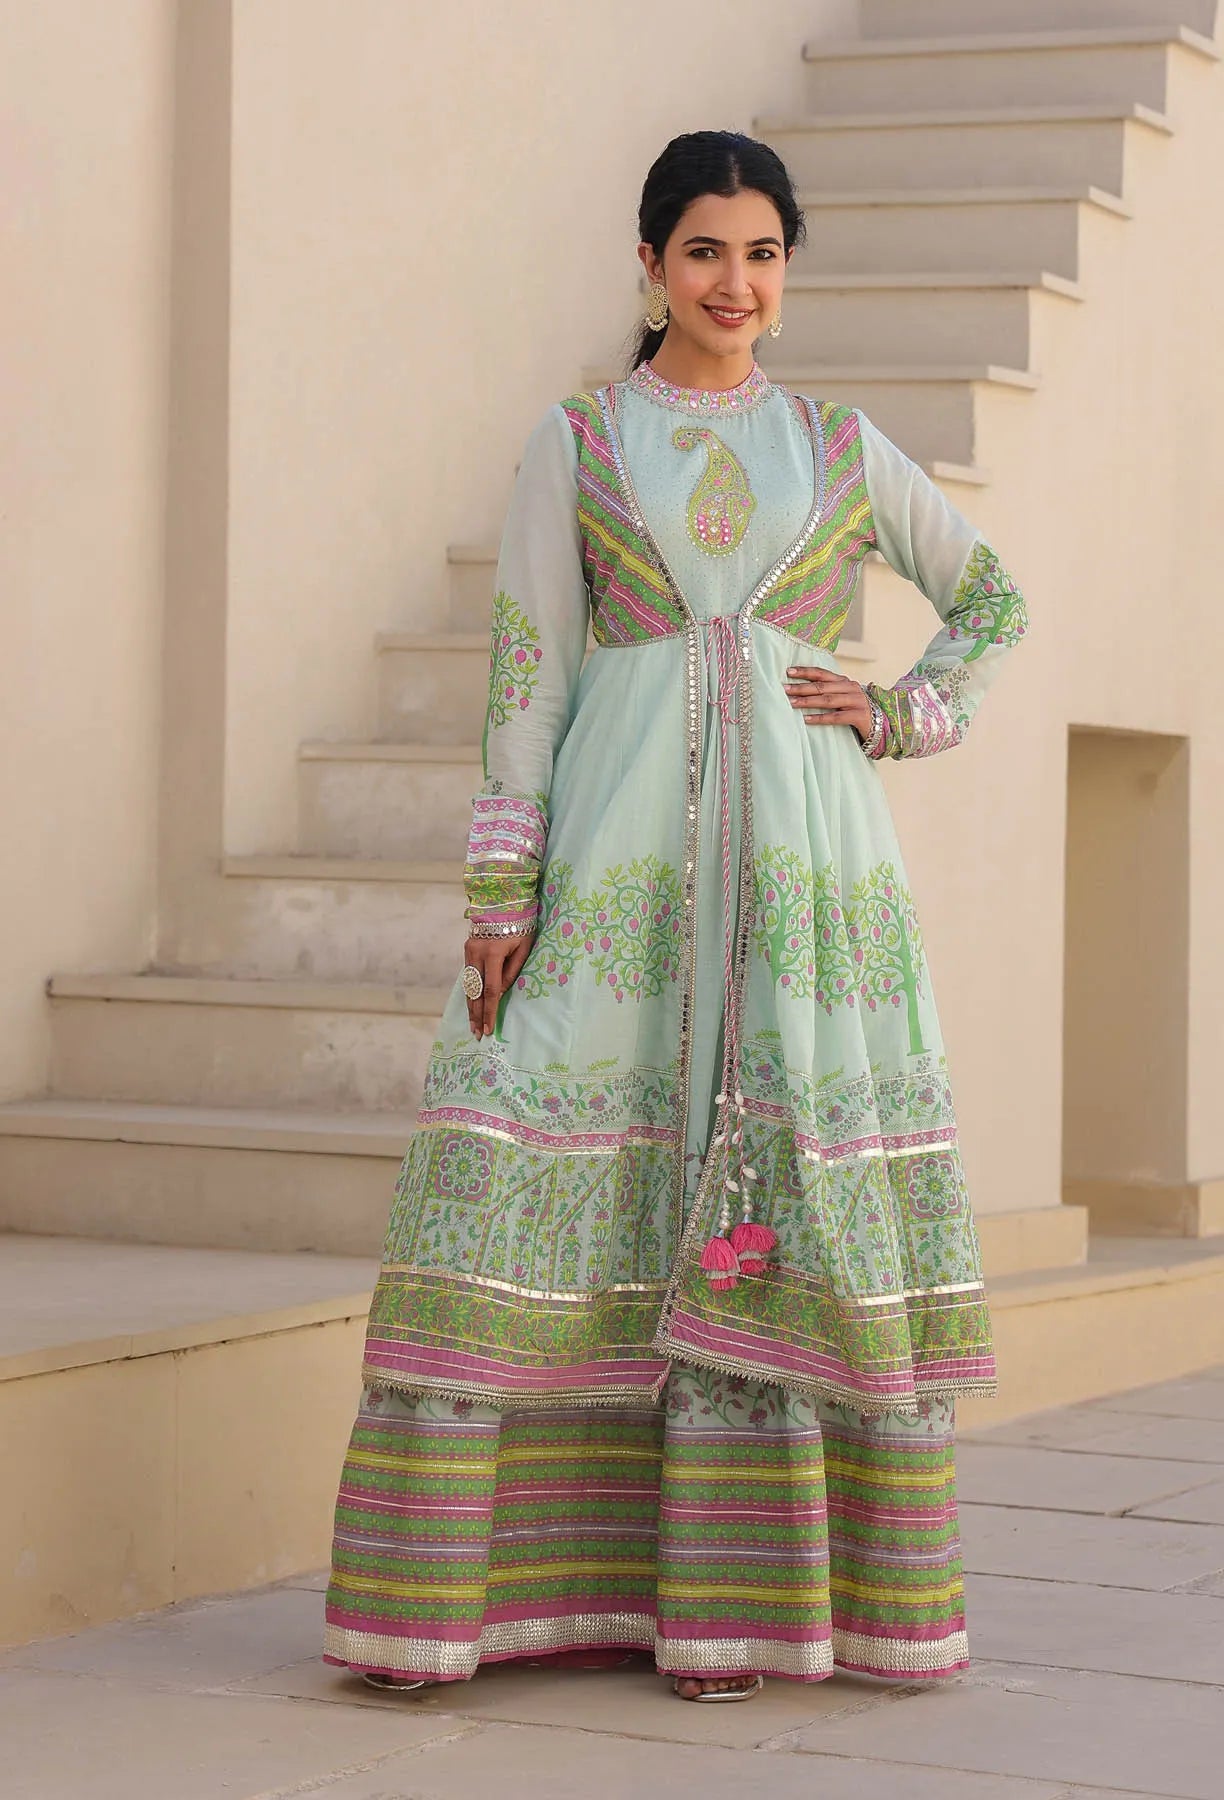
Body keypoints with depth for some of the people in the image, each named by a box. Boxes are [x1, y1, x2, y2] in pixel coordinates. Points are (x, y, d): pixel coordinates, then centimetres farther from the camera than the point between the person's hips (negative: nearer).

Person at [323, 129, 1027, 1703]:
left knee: (789, 1192, -3)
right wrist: (500, 891, -5)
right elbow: (526, 671, 2)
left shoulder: (839, 444, 12)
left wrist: (903, 717, 5)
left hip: (802, 850, 2)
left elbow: (991, 599, 22)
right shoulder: (574, 442, 7)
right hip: (617, 847, -1)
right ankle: (500, 1576, -3)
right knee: (563, 1184, -8)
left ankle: (732, 1590, 3)